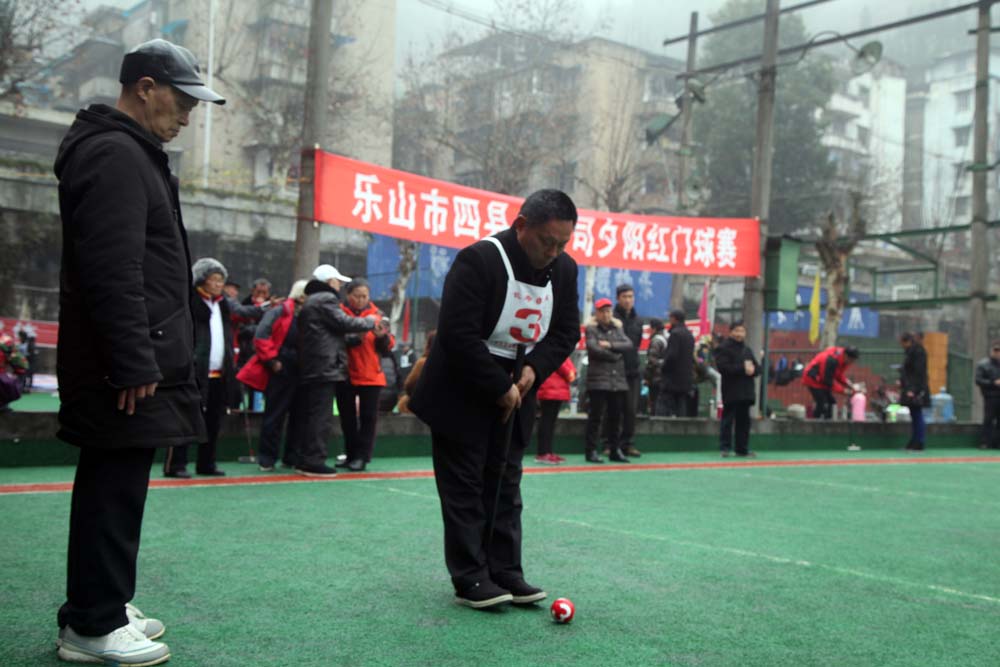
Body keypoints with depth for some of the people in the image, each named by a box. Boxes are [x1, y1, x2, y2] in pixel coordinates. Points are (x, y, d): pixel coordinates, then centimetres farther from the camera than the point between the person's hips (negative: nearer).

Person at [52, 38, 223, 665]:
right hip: (127, 368, -11)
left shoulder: (130, 153, 21)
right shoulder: (116, 155, -13)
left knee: (112, 489, 15)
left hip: (132, 362, 11)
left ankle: (99, 608, 26)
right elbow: (113, 271, -22)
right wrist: (135, 363, -22)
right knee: (115, 492, -4)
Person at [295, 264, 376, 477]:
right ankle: (314, 461, -9)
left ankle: (305, 460, 16)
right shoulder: (326, 299, -8)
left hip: (310, 369, 10)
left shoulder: (310, 302, 24)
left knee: (313, 415, 13)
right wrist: (369, 321, 1)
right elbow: (344, 323, -14)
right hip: (325, 368, -10)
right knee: (321, 416, -8)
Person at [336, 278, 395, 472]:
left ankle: (362, 456, 5)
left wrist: (382, 336, -17)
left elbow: (387, 348, 3)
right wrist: (353, 338, -25)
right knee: (347, 417, 9)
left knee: (367, 417, 0)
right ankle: (351, 455, 20)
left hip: (370, 376, 0)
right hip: (345, 374, 0)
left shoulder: (377, 314, 4)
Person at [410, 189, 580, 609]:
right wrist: (499, 388, -20)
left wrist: (534, 368, -12)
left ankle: (505, 573, 17)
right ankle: (469, 579, 7)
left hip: (516, 391, 6)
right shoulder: (478, 260, -22)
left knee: (505, 488, 10)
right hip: (462, 394, -6)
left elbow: (566, 331, 6)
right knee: (464, 489, 0)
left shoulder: (564, 269, -2)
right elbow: (459, 335, -26)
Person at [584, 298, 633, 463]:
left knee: (616, 416, 8)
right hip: (598, 380, -5)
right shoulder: (591, 329, 1)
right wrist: (614, 356, -5)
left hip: (618, 381, 5)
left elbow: (628, 344, 2)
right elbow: (594, 349, -13)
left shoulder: (618, 328, 17)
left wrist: (610, 345, -12)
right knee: (596, 416, -4)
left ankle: (615, 450, 16)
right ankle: (591, 451, 1)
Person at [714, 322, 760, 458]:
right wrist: (743, 368, -17)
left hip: (746, 391, 7)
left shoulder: (747, 350, 19)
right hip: (731, 392, -7)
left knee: (744, 421, 8)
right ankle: (725, 447, -3)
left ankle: (742, 449, 13)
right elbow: (723, 367, -17)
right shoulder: (723, 348, -3)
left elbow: (757, 368, 16)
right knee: (728, 420, -6)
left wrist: (752, 369, -8)